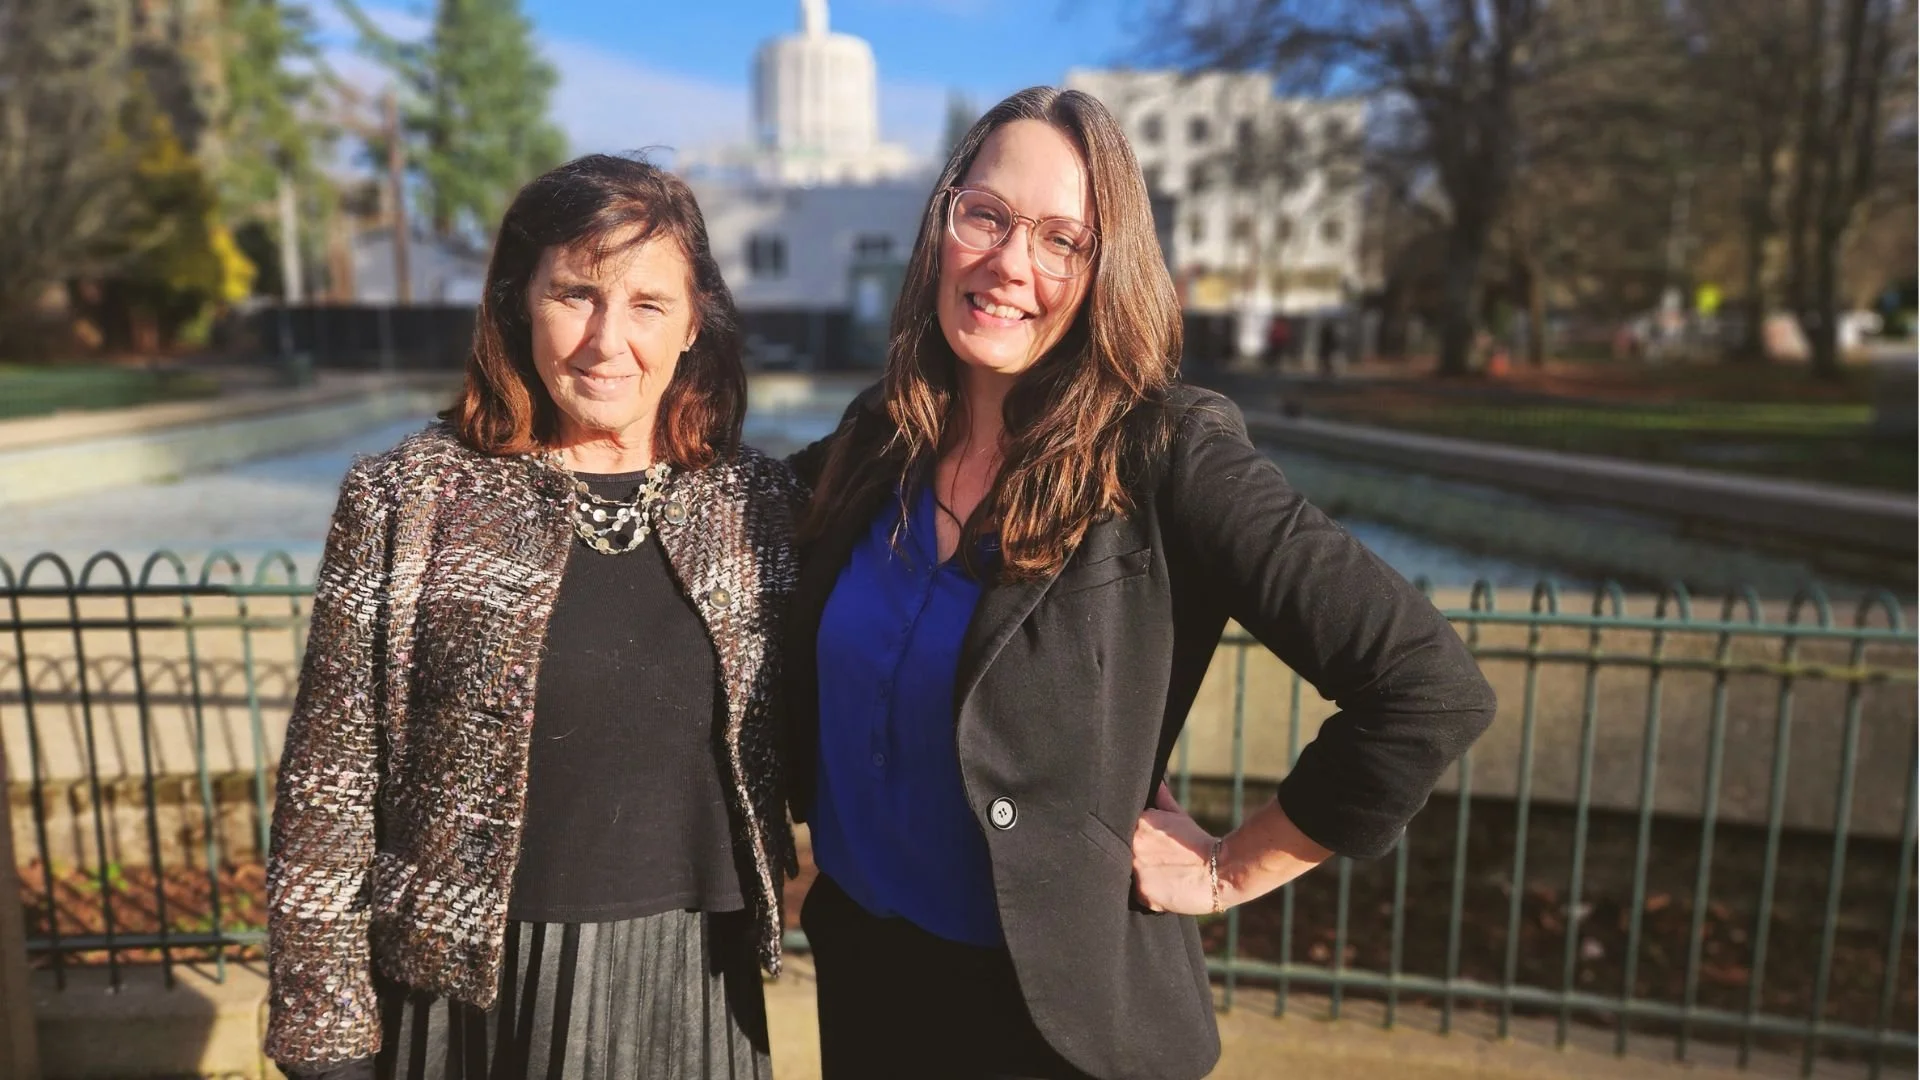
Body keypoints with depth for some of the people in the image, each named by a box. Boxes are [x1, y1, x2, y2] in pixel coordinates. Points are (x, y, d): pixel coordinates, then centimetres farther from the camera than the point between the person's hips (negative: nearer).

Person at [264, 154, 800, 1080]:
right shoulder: (406, 501, -9)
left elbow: (788, 753, 7)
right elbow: (328, 791, -6)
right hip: (473, 987, -1)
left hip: (694, 986, 2)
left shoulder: (756, 503, -3)